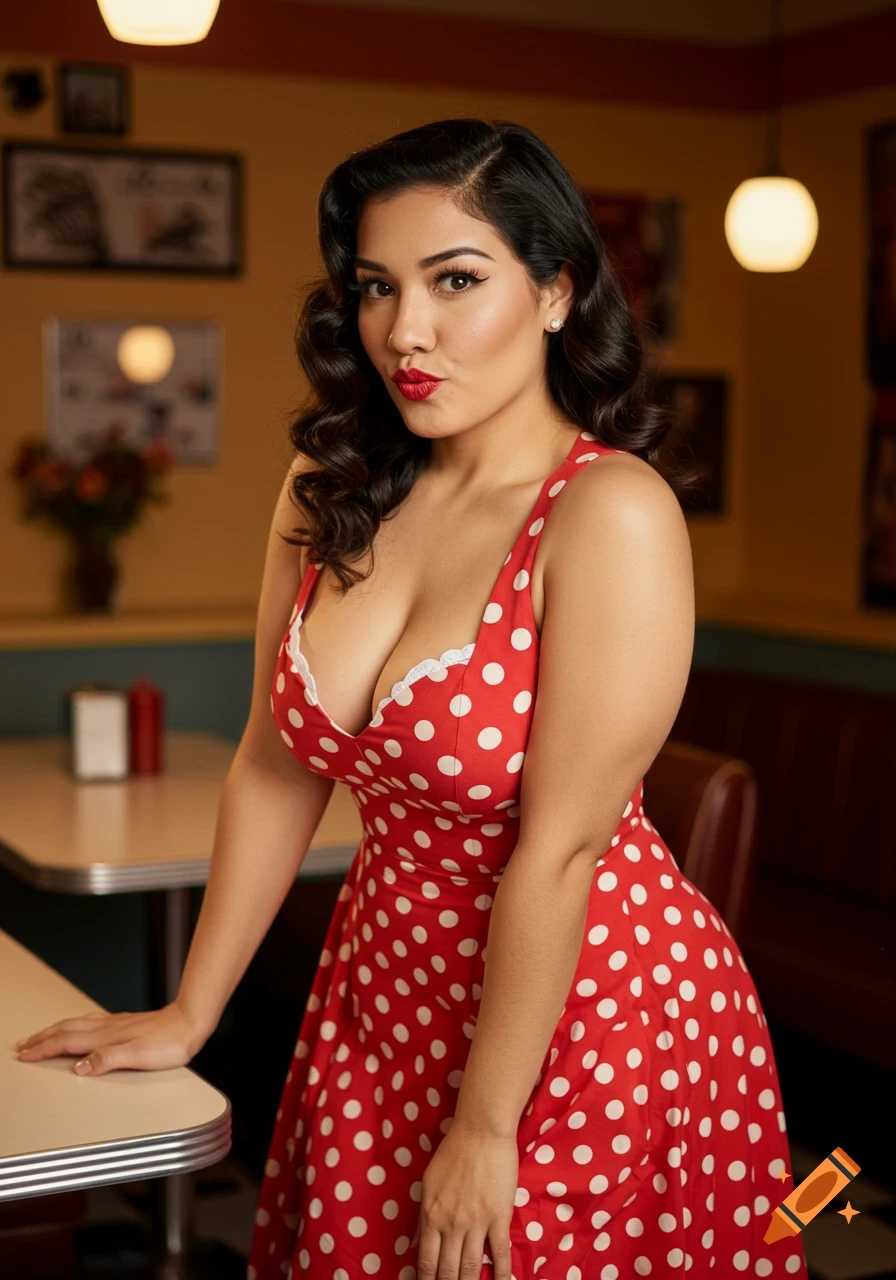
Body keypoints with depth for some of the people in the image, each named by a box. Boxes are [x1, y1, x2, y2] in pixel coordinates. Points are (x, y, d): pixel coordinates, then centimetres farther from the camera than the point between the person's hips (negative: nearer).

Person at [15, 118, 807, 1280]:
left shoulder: (613, 515, -22)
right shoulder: (333, 491, -2)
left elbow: (559, 850, -21)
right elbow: (274, 770, 3)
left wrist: (484, 1126, -16)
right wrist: (189, 1015, 7)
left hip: (586, 1012, -6)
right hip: (386, 990, 6)